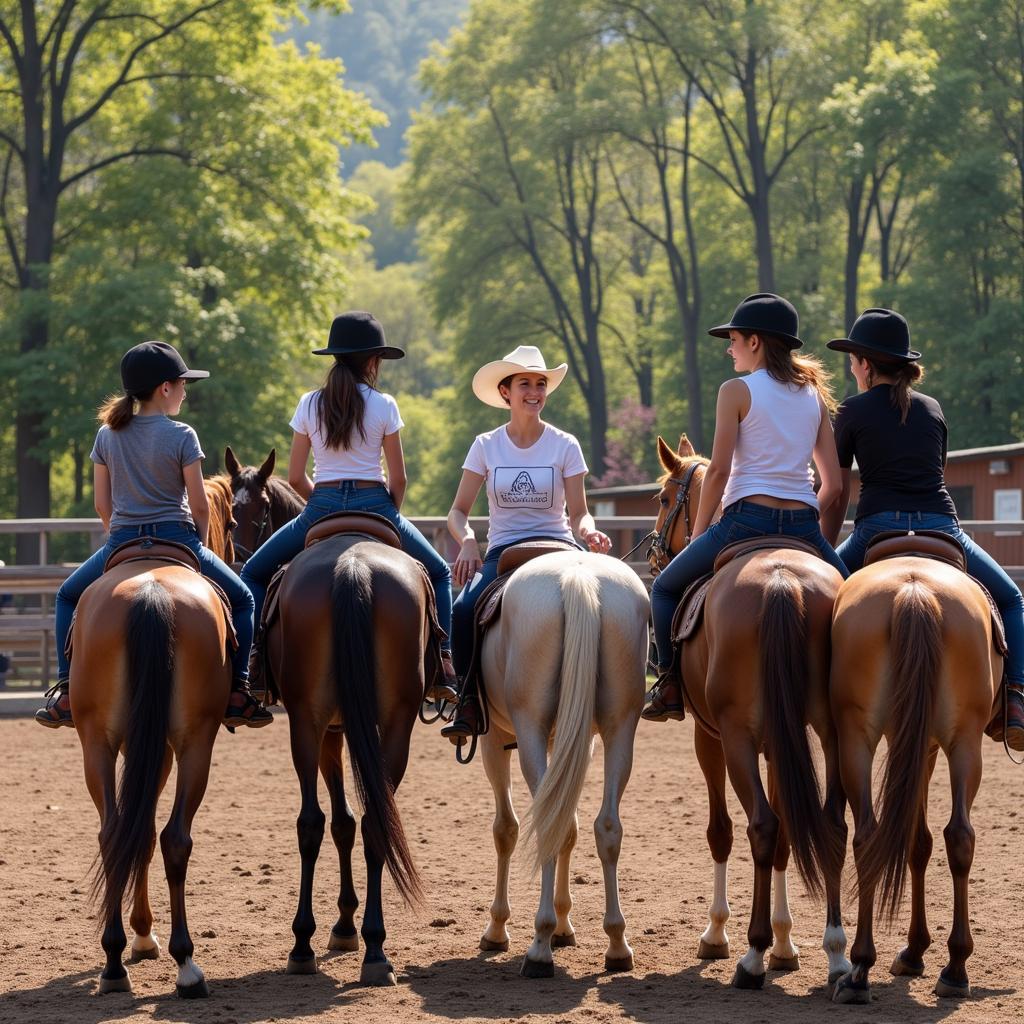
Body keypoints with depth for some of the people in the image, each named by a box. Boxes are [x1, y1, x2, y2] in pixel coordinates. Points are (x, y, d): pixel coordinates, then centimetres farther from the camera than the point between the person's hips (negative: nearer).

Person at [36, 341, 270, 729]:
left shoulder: (107, 435, 4)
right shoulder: (181, 436, -7)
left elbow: (102, 505, 8)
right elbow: (199, 505, -5)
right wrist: (199, 547, 12)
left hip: (121, 544, 3)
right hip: (176, 538, -3)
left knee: (69, 596, 28)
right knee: (242, 599, 18)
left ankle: (66, 691, 15)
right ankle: (237, 691, 6)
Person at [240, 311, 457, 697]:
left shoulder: (310, 404, 3)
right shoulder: (383, 406, -2)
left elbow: (295, 477, 4)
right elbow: (398, 478, 0)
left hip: (321, 507, 1)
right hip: (374, 505, -1)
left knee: (253, 574, 18)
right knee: (439, 574, 21)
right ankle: (443, 666, 5)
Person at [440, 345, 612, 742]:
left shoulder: (565, 446, 4)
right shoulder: (486, 446, 6)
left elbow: (579, 513, 2)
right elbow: (458, 511, 5)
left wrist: (588, 532, -22)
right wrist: (467, 541, -18)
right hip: (501, 551, 1)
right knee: (464, 611, -30)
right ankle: (468, 703, -17)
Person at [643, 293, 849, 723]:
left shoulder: (737, 391, -2)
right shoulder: (813, 394, 13)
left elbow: (719, 470, -7)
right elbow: (833, 484, 11)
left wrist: (698, 534, 3)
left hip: (747, 518, -4)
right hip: (804, 524, 4)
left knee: (666, 588, 16)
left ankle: (670, 685, 4)